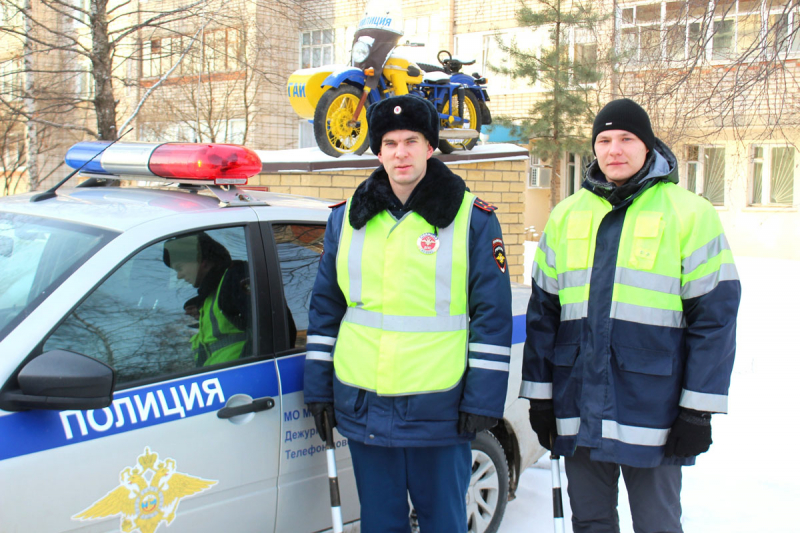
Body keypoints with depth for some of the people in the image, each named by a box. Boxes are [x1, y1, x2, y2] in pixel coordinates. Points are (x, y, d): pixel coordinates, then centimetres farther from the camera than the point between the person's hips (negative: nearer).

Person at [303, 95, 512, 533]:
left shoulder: (473, 219, -3)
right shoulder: (347, 218, 8)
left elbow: (492, 313, -4)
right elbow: (325, 307, 13)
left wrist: (483, 399, -7)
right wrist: (319, 388, 10)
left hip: (439, 410, -3)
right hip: (364, 408, 4)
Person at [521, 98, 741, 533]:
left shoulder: (689, 214, -2)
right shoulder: (567, 215, 10)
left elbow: (714, 315, -5)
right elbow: (543, 310, 11)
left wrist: (699, 411, -8)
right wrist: (539, 396, 8)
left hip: (652, 411, -4)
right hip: (579, 412, 4)